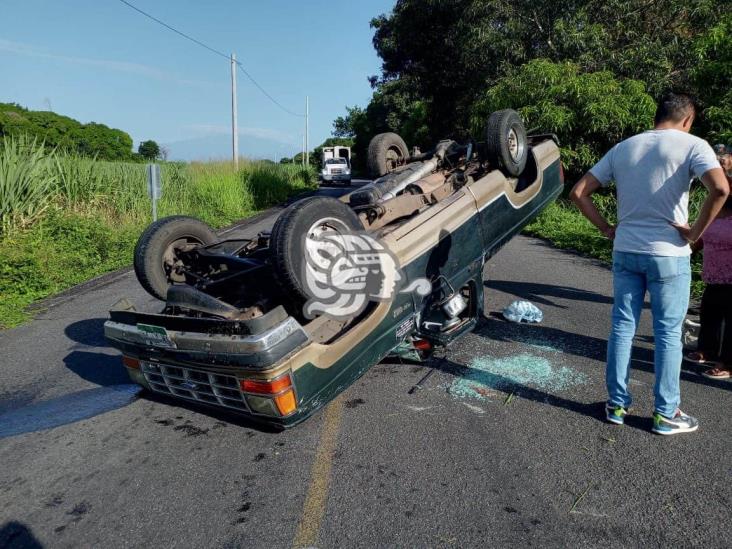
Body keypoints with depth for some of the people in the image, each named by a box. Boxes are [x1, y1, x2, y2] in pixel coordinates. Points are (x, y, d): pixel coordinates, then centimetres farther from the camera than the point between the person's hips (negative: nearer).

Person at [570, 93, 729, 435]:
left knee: (622, 328, 11)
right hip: (668, 255, -4)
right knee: (668, 334, 7)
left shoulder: (622, 148, 9)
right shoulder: (692, 145, -5)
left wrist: (606, 228, 9)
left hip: (625, 252, 4)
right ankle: (666, 414, 17)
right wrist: (696, 232, -10)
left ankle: (617, 404, 20)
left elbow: (579, 192, 7)